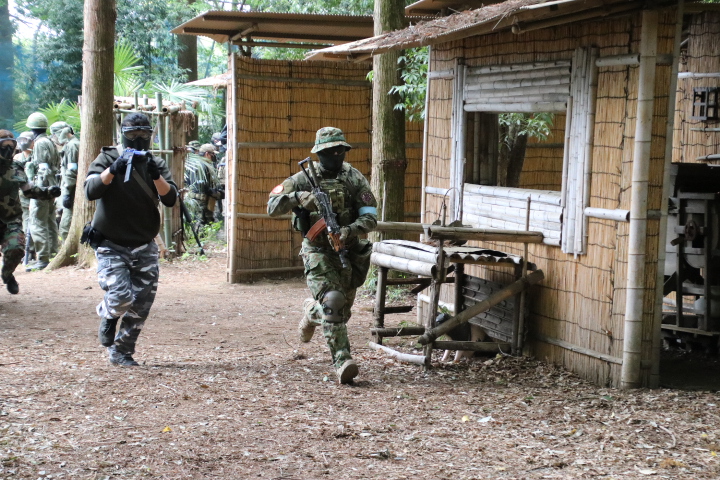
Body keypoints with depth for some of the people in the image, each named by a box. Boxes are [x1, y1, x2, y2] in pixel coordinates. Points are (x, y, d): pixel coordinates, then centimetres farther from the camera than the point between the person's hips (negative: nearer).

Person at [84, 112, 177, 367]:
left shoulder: (156, 164, 7)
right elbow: (91, 191, -16)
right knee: (120, 297, -19)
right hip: (111, 245, -3)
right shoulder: (108, 159, -1)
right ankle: (108, 315, 17)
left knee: (140, 306, 1)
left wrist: (156, 175, -22)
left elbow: (170, 199, -6)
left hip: (144, 247, 3)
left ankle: (121, 352, 19)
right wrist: (114, 169, -28)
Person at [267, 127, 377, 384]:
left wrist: (351, 230, -27)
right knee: (332, 302, -21)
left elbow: (370, 216, -7)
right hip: (318, 252, -3)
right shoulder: (304, 179, -5)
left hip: (347, 251, 3)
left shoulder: (354, 179, -3)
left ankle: (312, 311, 48)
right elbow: (272, 207, -8)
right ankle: (342, 362, -19)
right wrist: (297, 197, -27)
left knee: (342, 311, 14)